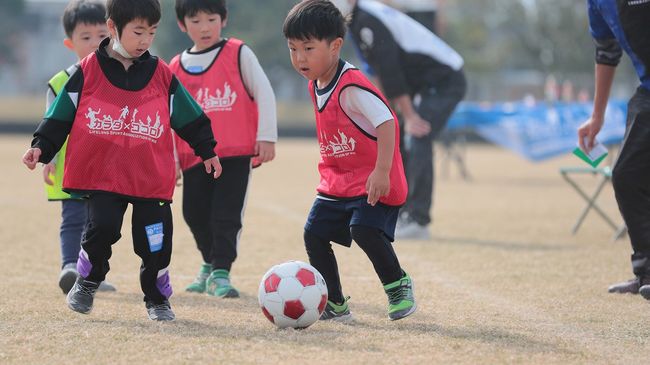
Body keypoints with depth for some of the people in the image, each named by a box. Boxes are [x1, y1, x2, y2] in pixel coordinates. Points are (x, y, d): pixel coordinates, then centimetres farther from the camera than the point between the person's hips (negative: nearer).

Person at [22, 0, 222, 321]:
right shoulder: (88, 71, 1)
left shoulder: (162, 76, 6)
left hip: (151, 177, 2)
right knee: (101, 228, -17)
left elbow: (190, 120, 16)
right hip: (101, 174, -2)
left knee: (155, 241, -1)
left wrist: (206, 150, 16)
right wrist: (41, 147, -5)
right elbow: (61, 115, 5)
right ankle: (87, 282, 11)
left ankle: (157, 298, 21)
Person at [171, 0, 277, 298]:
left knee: (226, 215, -10)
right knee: (195, 214, 9)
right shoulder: (175, 69, 9)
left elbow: (263, 93, -1)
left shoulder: (239, 54, -1)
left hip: (236, 153, -4)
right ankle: (210, 264, 31)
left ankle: (220, 273, -4)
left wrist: (266, 137, -6)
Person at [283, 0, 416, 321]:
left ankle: (398, 285, -1)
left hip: (373, 182, -9)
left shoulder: (351, 88, -23)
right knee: (314, 232, 2)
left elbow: (386, 123, -30)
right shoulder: (315, 87, 7)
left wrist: (381, 171, -34)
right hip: (336, 181, 9)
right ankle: (334, 304, 13)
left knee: (364, 229, -26)